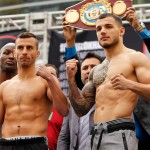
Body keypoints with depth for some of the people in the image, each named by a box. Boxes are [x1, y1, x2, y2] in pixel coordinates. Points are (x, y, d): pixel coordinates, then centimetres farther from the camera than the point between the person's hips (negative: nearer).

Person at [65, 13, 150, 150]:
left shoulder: (135, 58, 2)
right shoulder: (96, 71, 22)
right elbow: (81, 110, 19)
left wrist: (130, 85, -23)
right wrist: (71, 79, 7)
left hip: (120, 133, -6)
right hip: (95, 135, 6)